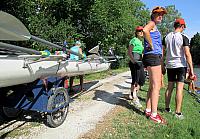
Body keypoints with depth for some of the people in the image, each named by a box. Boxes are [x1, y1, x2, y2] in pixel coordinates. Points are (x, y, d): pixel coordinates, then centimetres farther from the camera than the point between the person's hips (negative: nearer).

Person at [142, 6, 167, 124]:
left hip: (156, 57, 10)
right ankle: (154, 114, -3)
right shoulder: (152, 23, -5)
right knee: (156, 86, -8)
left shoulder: (155, 28, 25)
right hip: (153, 56, -10)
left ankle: (148, 110, 19)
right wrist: (151, 45, -20)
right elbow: (145, 30, -30)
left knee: (152, 86, 12)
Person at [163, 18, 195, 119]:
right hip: (180, 65, -5)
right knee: (179, 88, -2)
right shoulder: (183, 37, -9)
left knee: (169, 87, 14)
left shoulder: (167, 37, 6)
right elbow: (187, 54, -15)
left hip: (169, 65, 5)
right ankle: (178, 112, 1)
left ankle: (167, 108, 22)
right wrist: (191, 70, -13)